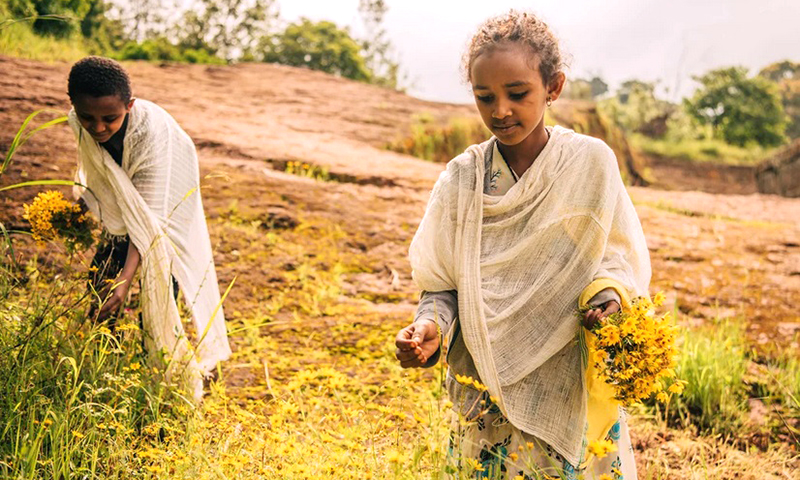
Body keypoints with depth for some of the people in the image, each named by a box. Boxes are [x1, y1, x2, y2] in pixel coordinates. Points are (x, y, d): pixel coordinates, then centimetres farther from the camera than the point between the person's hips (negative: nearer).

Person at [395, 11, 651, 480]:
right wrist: (431, 325, -17)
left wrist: (608, 290, -18)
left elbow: (620, 251, 3)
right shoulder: (462, 178, -3)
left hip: (572, 386, -1)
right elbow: (442, 284, 3)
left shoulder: (591, 162, -6)